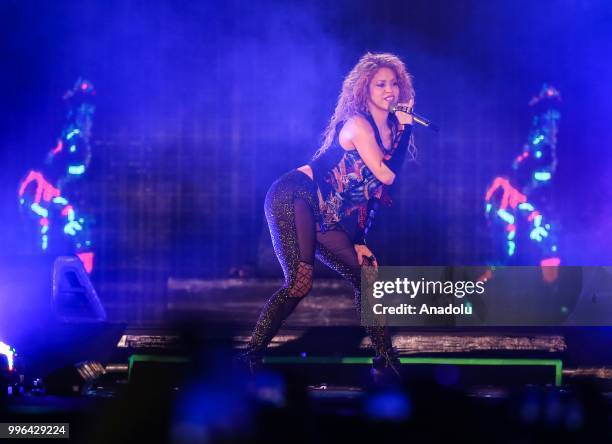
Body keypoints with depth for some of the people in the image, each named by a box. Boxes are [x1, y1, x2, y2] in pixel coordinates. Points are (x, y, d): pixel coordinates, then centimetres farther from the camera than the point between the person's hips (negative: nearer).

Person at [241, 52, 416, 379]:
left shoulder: (392, 130, 13)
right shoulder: (358, 124, -12)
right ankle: (251, 355, -19)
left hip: (326, 220, 9)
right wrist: (405, 127, -13)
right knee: (300, 282, -23)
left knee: (368, 274, 4)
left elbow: (374, 189, 15)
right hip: (293, 197, -9)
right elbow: (386, 175, -18)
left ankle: (385, 359, 11)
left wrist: (360, 240, 10)